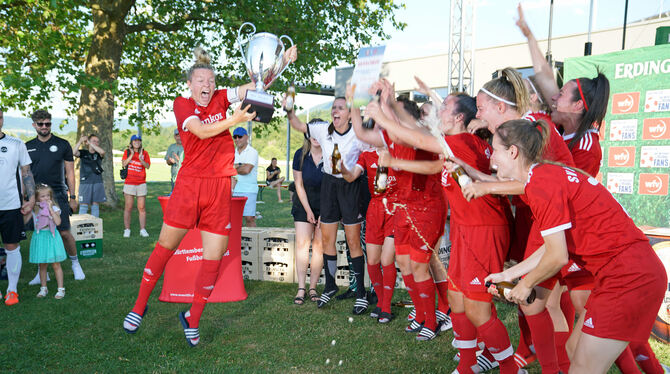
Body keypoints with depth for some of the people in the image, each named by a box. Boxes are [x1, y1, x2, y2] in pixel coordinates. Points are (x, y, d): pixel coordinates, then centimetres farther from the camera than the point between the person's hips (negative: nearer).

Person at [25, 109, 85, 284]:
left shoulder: (62, 145, 3)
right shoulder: (28, 147, 10)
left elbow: (70, 172, 4)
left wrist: (73, 197, 0)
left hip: (58, 195, -3)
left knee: (64, 232, -5)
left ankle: (75, 264, 16)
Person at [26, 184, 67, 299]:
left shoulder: (54, 208, -4)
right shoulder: (33, 209, 2)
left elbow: (58, 222, -19)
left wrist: (50, 208, -19)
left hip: (51, 237, -2)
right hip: (39, 237, 2)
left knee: (56, 264, 1)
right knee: (42, 265, 11)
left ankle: (61, 289, 8)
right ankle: (43, 288, 25)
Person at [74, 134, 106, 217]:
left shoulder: (99, 154, 8)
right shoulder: (83, 153, 6)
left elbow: (102, 152, -16)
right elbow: (74, 153, -14)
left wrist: (89, 142, -14)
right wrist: (80, 141, -19)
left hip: (97, 182, 2)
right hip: (85, 182, -2)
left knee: (95, 205, 6)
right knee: (83, 205, -5)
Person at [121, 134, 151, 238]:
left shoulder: (144, 153, 7)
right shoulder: (127, 152, 7)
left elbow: (147, 166, -6)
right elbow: (123, 164, -6)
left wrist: (140, 158, -21)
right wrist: (132, 154, -12)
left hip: (141, 184, 1)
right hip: (129, 183, 0)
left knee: (142, 208, 0)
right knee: (128, 207, 0)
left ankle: (143, 230, 4)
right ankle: (127, 230, 5)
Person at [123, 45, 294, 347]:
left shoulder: (220, 99, 11)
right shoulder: (181, 104, 3)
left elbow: (258, 84, 4)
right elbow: (202, 132, -15)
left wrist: (283, 61, -9)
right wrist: (235, 119, -26)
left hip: (220, 188, 3)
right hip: (189, 184, -2)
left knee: (214, 258, 1)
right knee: (165, 246, 7)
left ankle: (192, 319, 19)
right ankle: (139, 307, 28)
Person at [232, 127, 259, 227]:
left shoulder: (252, 152, -4)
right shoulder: (233, 152, 16)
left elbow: (247, 170, -16)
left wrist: (233, 168, -1)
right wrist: (240, 165, -11)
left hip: (248, 190, -5)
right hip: (234, 190, 6)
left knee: (249, 218, -8)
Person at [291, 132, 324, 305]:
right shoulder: (300, 155, -6)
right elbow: (299, 185, -1)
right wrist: (308, 210, -5)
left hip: (326, 205, -1)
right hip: (304, 204, 1)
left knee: (319, 245, -3)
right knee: (302, 243, -8)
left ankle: (313, 287, 5)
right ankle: (301, 288, -5)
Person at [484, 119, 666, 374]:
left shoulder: (540, 183, -19)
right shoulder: (549, 174, 11)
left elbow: (557, 257, -18)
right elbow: (553, 246, 13)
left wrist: (525, 285, 0)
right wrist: (507, 274, 17)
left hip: (627, 276, -10)